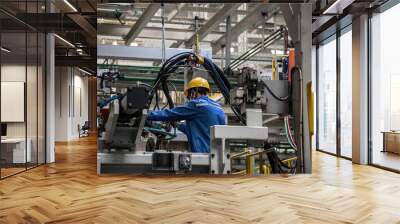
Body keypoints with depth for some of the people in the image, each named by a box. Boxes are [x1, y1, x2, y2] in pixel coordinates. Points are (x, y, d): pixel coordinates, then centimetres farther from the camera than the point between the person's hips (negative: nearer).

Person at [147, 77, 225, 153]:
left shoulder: (197, 104, -7)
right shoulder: (218, 107, 17)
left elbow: (170, 114, -3)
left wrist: (147, 115, 9)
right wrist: (179, 125, 37)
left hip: (204, 153, -8)